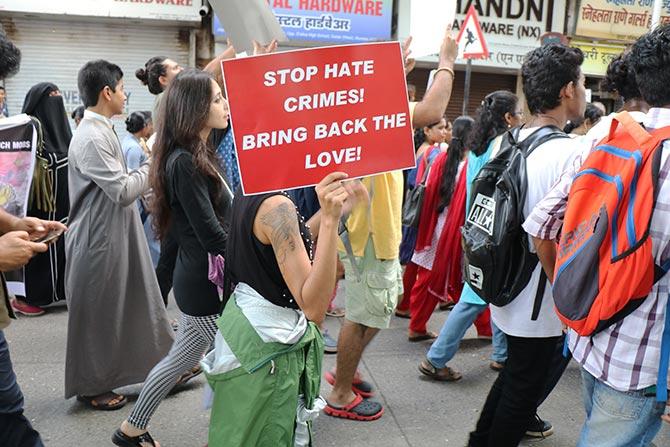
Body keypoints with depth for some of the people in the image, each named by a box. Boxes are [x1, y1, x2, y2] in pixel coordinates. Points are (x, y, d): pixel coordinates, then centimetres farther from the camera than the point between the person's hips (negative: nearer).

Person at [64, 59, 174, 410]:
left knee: (136, 304, 16)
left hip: (117, 235, 10)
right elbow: (122, 190, -23)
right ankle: (92, 387, 23)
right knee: (96, 314, 6)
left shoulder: (102, 130, 11)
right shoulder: (91, 137, -21)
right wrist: (153, 166, -11)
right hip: (99, 240, -9)